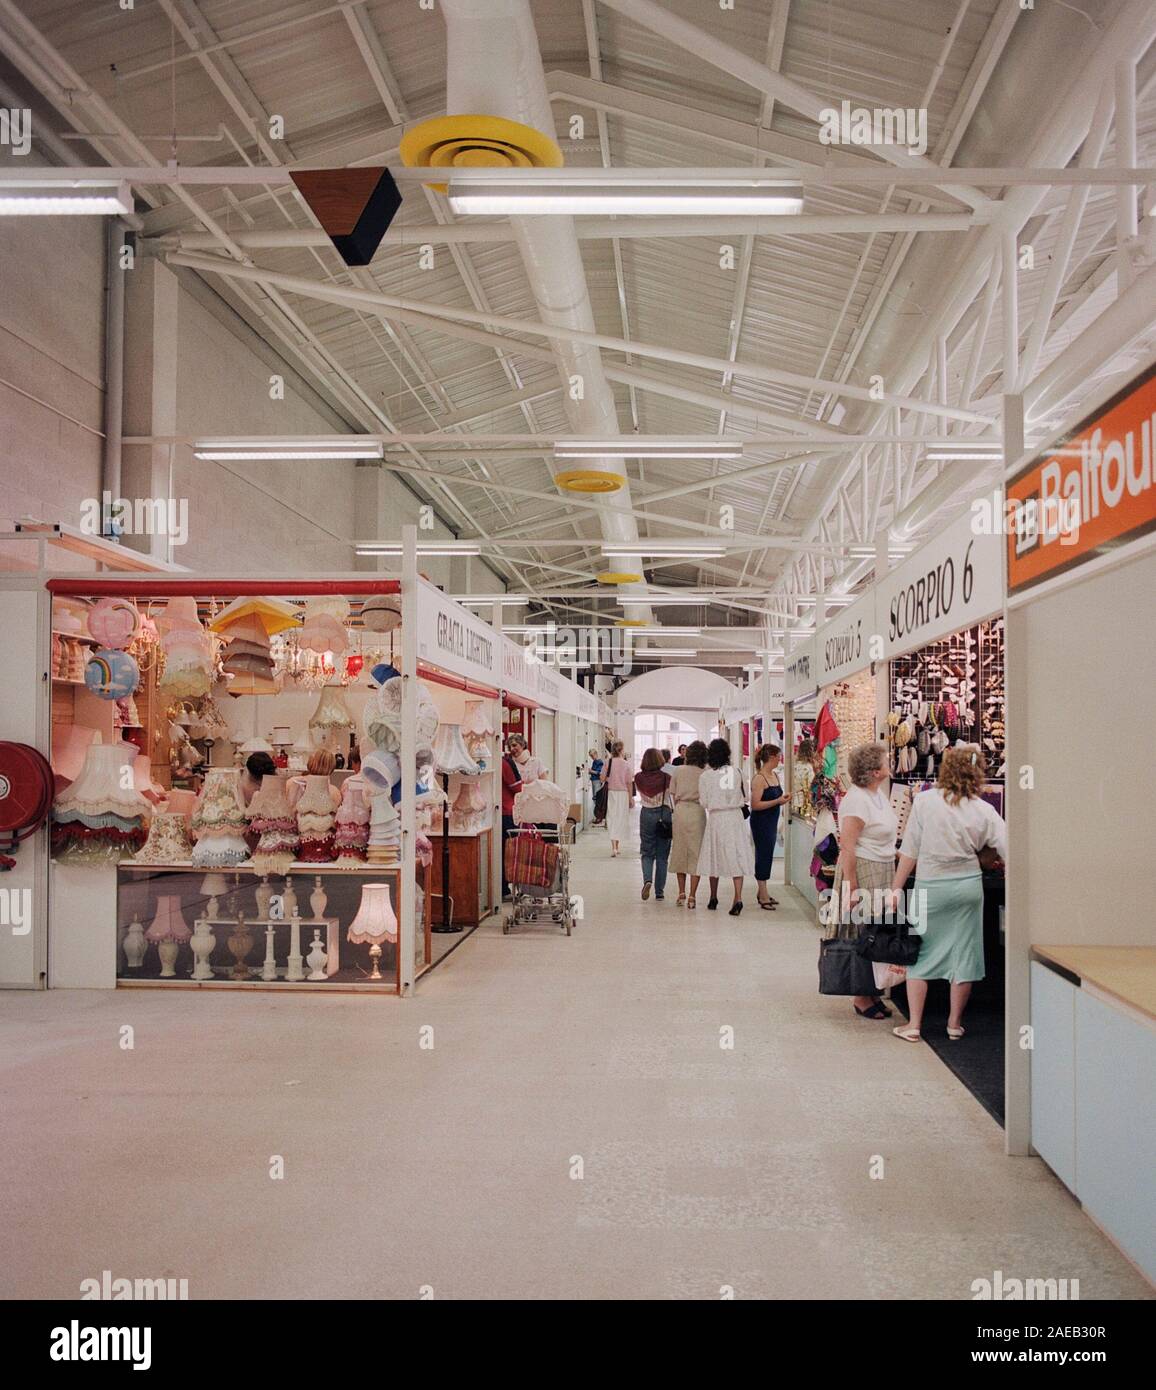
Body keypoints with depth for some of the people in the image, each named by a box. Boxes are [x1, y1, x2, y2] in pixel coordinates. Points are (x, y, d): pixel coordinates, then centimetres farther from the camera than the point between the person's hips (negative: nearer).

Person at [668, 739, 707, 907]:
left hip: (680, 810, 2)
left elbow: (673, 794, 5)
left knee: (680, 851, 14)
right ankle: (692, 896, 1)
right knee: (696, 853, 3)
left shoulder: (678, 770, 1)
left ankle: (681, 893, 15)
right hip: (698, 812, -2)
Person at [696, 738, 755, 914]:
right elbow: (745, 797, 4)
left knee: (715, 856, 13)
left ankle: (713, 898, 24)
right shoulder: (736, 772, -3)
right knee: (736, 856, 1)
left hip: (715, 818, -1)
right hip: (735, 817, 1)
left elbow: (704, 802, -2)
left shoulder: (705, 776, -7)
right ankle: (738, 898, -12)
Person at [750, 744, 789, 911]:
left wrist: (783, 799, 4)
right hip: (761, 822, -9)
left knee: (767, 856, 14)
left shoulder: (775, 775, 9)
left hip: (771, 822, 9)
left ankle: (763, 893, 24)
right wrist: (777, 801, -23)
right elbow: (755, 805, -22)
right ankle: (763, 896, 3)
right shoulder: (759, 778, -18)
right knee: (763, 855, -3)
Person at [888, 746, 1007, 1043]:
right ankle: (955, 1024, 23)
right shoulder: (985, 811, -4)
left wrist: (896, 887, 0)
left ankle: (914, 1025, 10)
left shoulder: (924, 801, -9)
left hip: (930, 887, -2)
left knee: (919, 952, 10)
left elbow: (910, 851, -7)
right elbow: (1008, 851, -4)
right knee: (964, 953, 13)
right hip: (969, 885, 2)